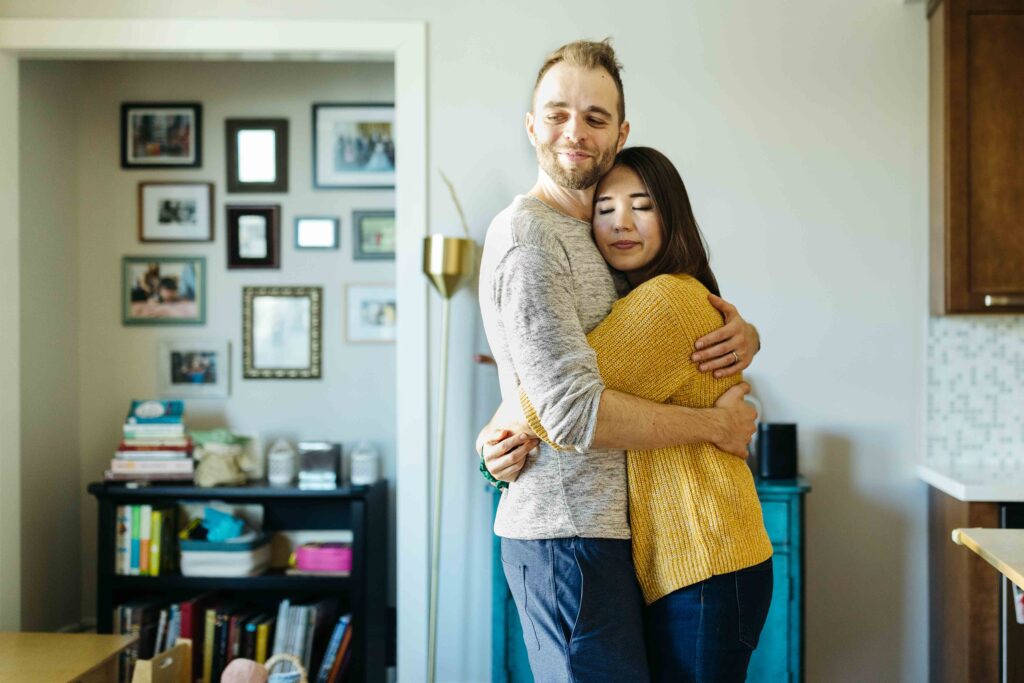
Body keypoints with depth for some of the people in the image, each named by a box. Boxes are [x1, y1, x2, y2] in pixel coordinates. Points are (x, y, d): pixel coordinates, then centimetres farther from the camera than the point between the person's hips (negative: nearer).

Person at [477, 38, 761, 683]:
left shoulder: (606, 241, 16)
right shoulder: (527, 231, -14)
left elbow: (695, 323, 22)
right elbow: (575, 412, -23)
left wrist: (743, 336, -3)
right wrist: (715, 423, -12)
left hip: (603, 528, 9)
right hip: (570, 534, -9)